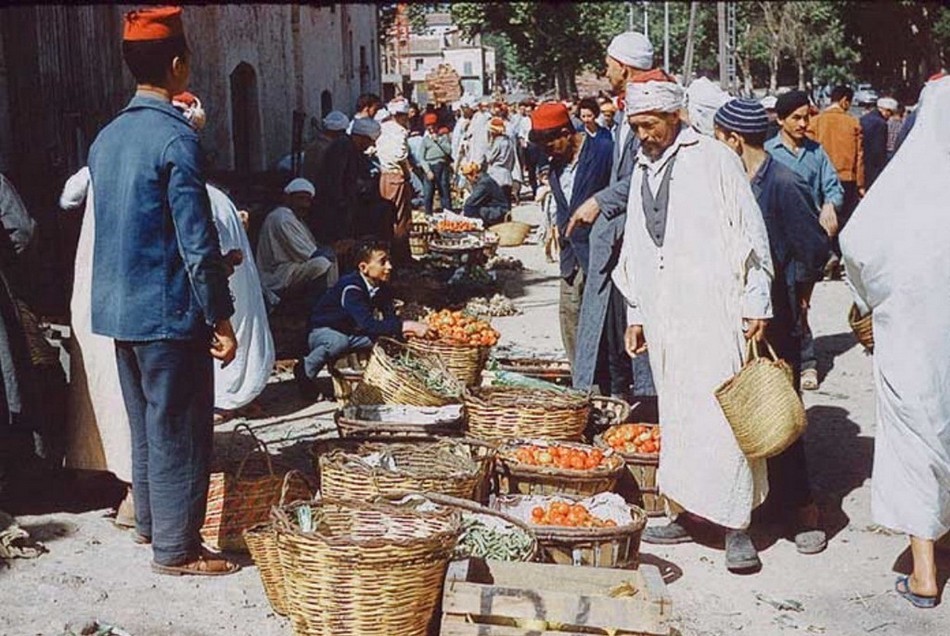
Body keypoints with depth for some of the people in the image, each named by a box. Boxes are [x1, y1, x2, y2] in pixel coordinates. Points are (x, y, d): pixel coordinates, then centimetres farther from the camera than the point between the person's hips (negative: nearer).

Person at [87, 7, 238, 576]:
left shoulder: (107, 138, 8)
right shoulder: (176, 138, -17)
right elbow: (197, 241, -19)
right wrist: (221, 319, -13)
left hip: (118, 308, 8)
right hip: (168, 310, -8)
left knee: (145, 420, 20)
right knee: (179, 429, 2)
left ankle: (150, 521, 32)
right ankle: (176, 547, 9)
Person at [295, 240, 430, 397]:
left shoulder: (381, 288, -6)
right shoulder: (351, 288, -32)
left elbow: (391, 318, -13)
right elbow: (367, 324, -42)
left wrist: (409, 329, -36)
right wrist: (406, 326, -48)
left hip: (349, 332, 6)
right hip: (322, 332, -6)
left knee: (386, 339, -20)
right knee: (339, 342, -40)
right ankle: (305, 369, -14)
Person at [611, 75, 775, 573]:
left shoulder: (713, 158, -2)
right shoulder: (643, 170, 17)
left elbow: (750, 232, -4)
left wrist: (755, 303, -7)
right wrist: (635, 314, 20)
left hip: (714, 311, -6)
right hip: (663, 316, 6)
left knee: (723, 414, -8)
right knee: (676, 415, 8)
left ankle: (737, 526, -4)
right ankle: (685, 514, 15)